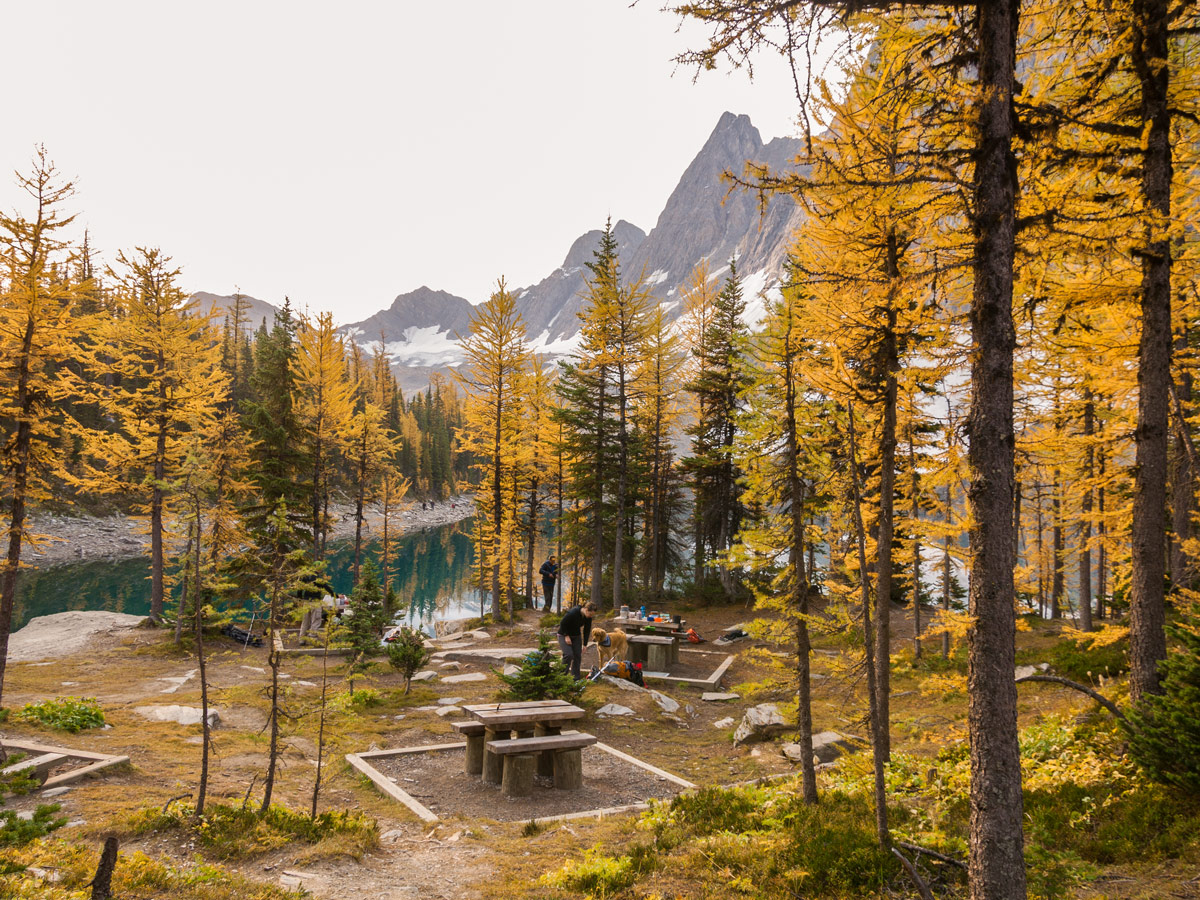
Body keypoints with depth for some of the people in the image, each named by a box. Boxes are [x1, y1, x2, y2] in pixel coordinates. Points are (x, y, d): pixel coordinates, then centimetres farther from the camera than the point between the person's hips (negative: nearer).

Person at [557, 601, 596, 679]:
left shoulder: (588, 618, -11)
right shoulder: (572, 613, -31)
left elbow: (587, 631, -1)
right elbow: (562, 624, -21)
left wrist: (584, 645, -1)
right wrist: (566, 636, -20)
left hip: (576, 636, 6)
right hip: (564, 635, -6)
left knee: (577, 655, -1)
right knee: (568, 655, -19)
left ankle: (575, 676, 8)